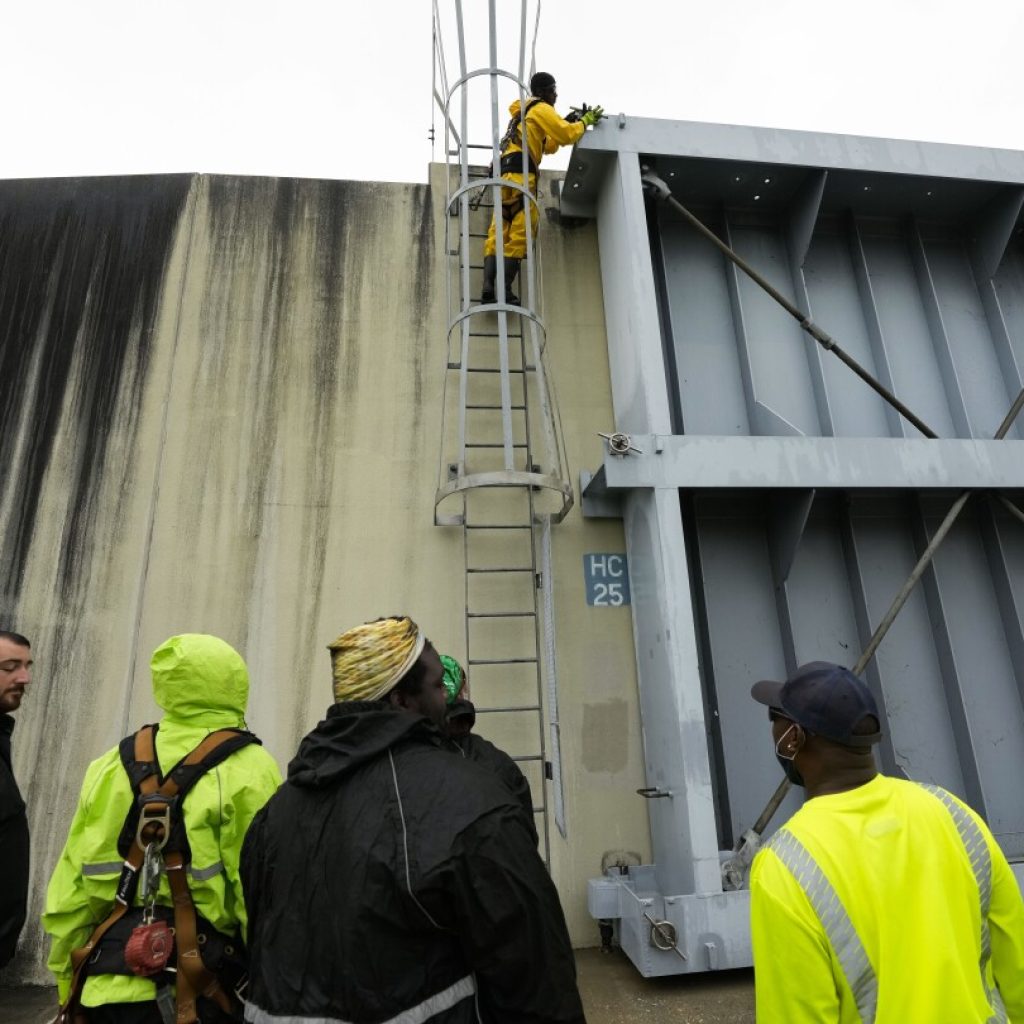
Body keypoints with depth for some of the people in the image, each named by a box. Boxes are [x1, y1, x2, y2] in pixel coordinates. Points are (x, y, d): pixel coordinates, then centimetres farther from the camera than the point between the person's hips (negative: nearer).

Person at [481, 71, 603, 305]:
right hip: (519, 174, -9)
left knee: (498, 233, -4)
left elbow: (550, 146, 36)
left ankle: (488, 287, -17)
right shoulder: (541, 109, 6)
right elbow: (567, 135, -5)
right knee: (520, 232, -14)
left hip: (505, 174, 9)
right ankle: (505, 289, -24)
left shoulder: (525, 113, 35)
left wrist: (569, 124, 28)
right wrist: (586, 120, 10)